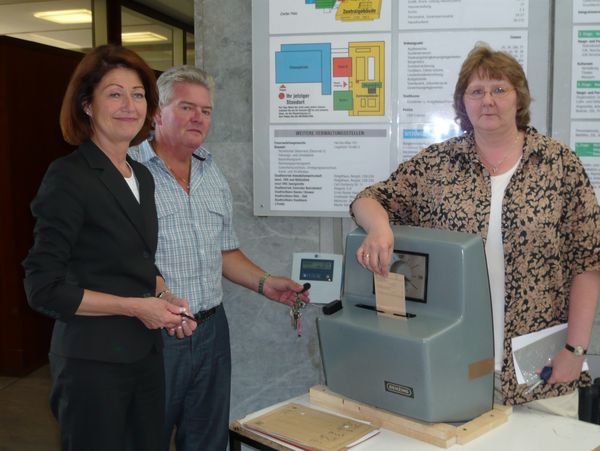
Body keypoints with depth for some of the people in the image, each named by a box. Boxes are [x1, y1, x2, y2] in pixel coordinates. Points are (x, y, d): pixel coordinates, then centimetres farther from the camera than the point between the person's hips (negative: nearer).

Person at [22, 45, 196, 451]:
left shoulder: (142, 176, 9)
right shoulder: (69, 178, -14)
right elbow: (44, 288, -16)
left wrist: (166, 302, 0)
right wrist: (135, 306, -16)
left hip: (146, 353, 7)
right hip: (92, 361, -7)